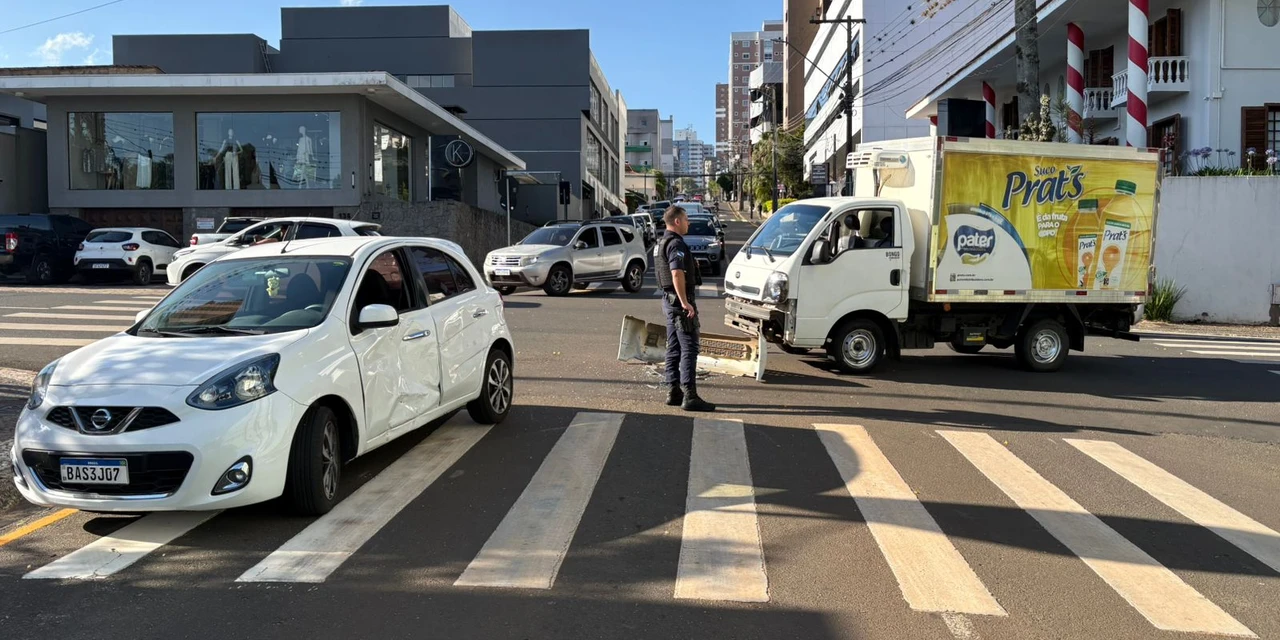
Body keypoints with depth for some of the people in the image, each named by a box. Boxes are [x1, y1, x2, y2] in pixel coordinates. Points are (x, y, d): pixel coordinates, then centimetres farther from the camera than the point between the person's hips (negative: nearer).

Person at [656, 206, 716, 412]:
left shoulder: (664, 243, 17)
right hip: (680, 301, -11)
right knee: (689, 348, -10)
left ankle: (674, 391, 16)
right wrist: (685, 302, -29)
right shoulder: (677, 244, -16)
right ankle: (689, 396, -12)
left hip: (669, 300, 11)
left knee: (674, 348, 12)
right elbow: (677, 274, -27)